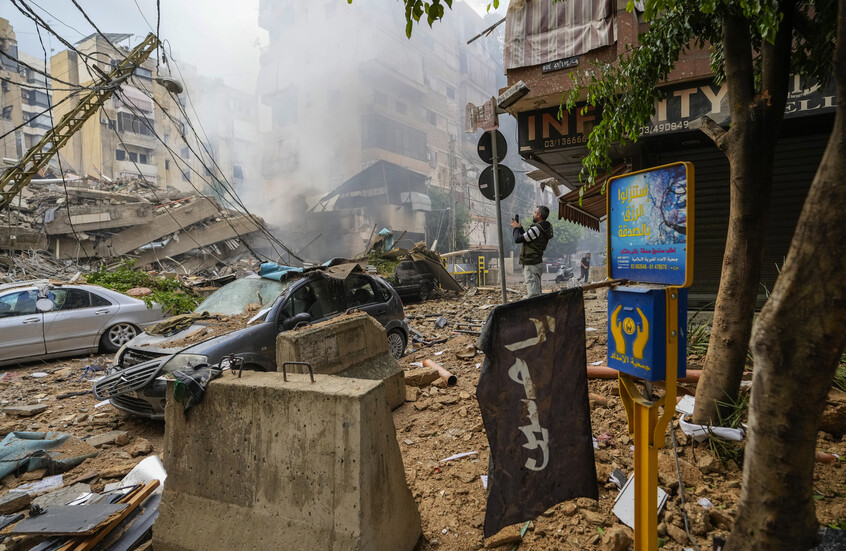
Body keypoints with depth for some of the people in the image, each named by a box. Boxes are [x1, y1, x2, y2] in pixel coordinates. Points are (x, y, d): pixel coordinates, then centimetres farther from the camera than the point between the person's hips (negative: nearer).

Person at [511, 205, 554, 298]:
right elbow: (526, 237, 22)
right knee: (537, 292, 16)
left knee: (533, 295, -13)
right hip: (537, 262, 10)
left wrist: (516, 228, 2)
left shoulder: (537, 229, -20)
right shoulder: (544, 228, 12)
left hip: (531, 265, -10)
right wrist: (519, 227, 19)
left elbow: (517, 239, -16)